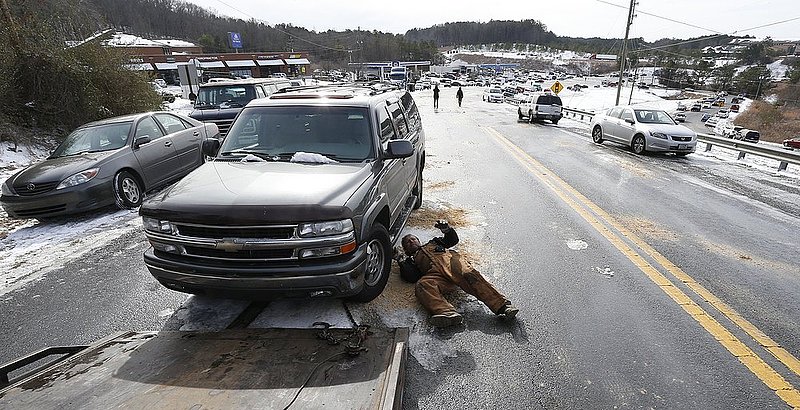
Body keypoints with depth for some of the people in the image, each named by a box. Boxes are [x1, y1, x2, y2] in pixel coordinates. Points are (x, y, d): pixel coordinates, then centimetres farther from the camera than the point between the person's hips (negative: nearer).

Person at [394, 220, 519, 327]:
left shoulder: (433, 242, 41)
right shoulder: (411, 260, 34)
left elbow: (453, 239, 31)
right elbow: (411, 277, 14)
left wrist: (446, 230, 11)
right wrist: (401, 260, 6)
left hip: (450, 259, 1)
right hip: (434, 273, 0)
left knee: (469, 274, -32)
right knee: (421, 285, -34)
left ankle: (502, 305, -41)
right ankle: (448, 313, -56)